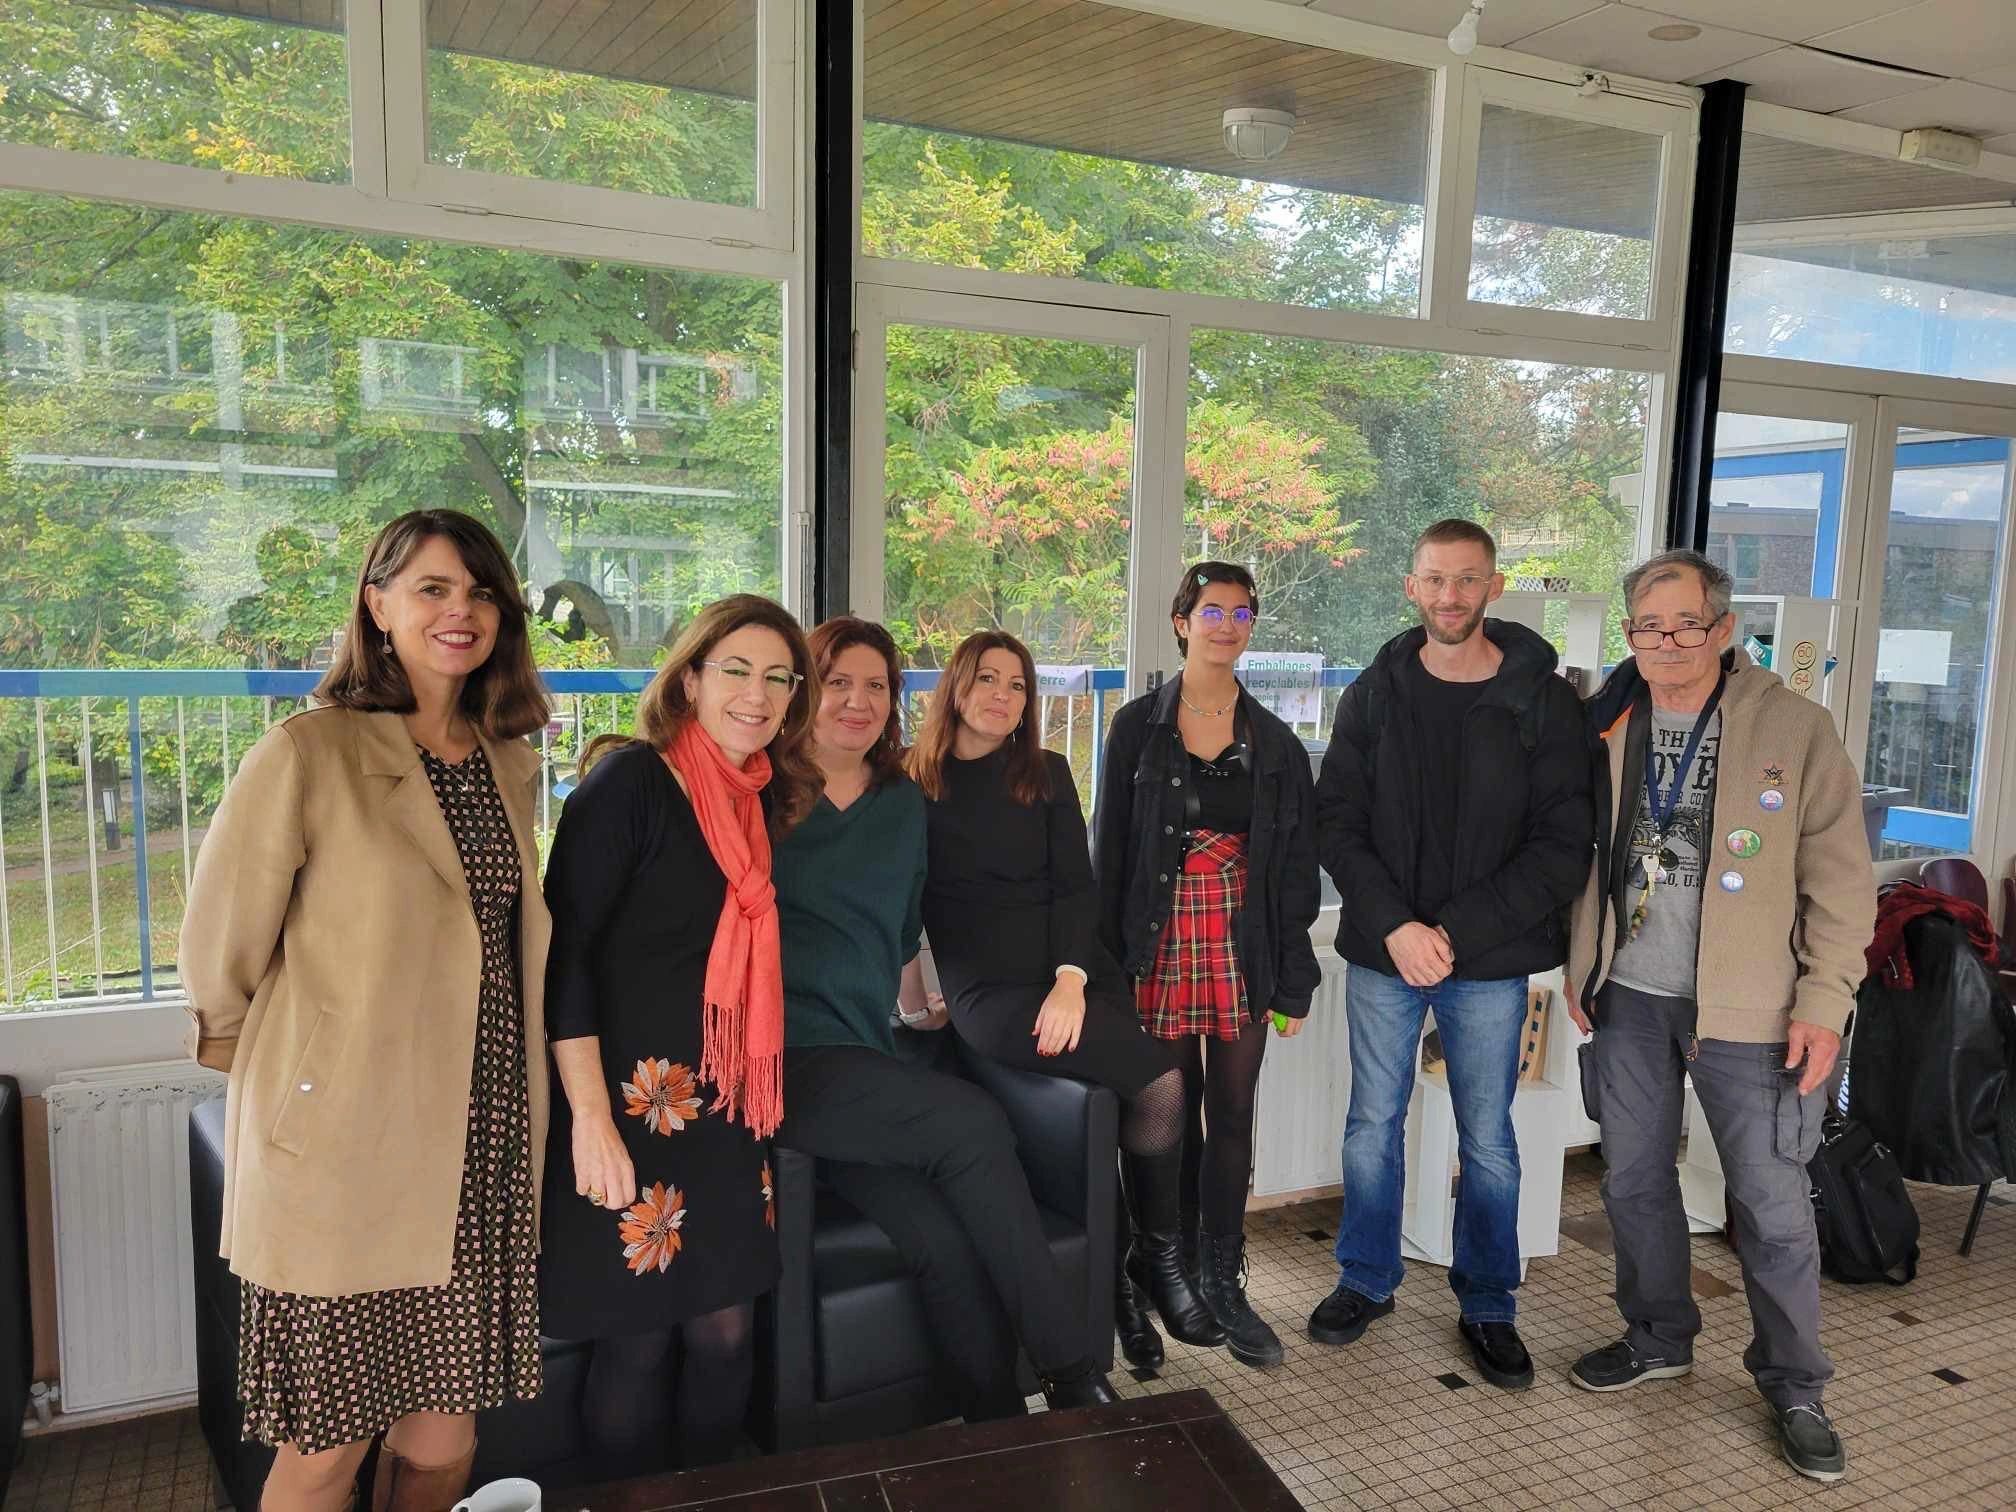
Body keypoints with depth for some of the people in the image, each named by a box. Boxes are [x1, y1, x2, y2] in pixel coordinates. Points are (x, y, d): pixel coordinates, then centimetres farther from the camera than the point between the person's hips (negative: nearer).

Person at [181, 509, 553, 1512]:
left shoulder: (511, 762, 10)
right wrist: (278, 1068, 9)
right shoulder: (308, 754, -9)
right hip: (343, 1146, -5)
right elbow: (217, 948, -3)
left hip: (482, 1144, 5)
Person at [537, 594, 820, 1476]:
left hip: (723, 1111, 6)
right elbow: (562, 953, -15)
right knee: (640, 1338, 3)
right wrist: (591, 1119, -19)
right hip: (633, 1104, -6)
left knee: (725, 1330, 8)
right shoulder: (630, 782, -11)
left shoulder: (764, 802, 10)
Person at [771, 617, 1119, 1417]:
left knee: (945, 1237, -22)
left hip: (862, 1060, 5)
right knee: (972, 1122, -26)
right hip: (784, 1056, -5)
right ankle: (1070, 1374, -17)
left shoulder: (904, 805, 17)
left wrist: (919, 1010, 35)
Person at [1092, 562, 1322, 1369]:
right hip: (1159, 947, -2)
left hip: (1242, 953, 2)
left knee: (1232, 1119, 8)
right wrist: (1108, 964, -4)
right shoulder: (1139, 726, 2)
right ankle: (1158, 1270, 20)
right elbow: (1109, 848, 1)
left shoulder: (1274, 742, 7)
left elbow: (1295, 864, 7)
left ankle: (1222, 1281, 21)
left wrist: (1294, 980, 3)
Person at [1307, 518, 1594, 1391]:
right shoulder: (1374, 694, 2)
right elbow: (1337, 823, 0)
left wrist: (1457, 933, -15)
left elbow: (1562, 846, -8)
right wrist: (1395, 926, -13)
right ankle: (1367, 1281, 30)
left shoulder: (1543, 701, -4)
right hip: (1382, 955, 2)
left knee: (1487, 1138, 9)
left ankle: (1488, 1307, 26)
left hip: (1488, 962, -1)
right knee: (1373, 1123, 12)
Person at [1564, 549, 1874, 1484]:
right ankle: (1659, 1340, 35)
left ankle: (1794, 1388, 24)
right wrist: (1582, 970, 9)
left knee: (1773, 1204, 4)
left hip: (1747, 1009, -4)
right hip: (1629, 997, 4)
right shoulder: (1607, 726, 2)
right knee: (1634, 1180, 14)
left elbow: (1840, 881, -7)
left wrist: (1824, 1004, -10)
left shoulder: (1794, 728, -9)